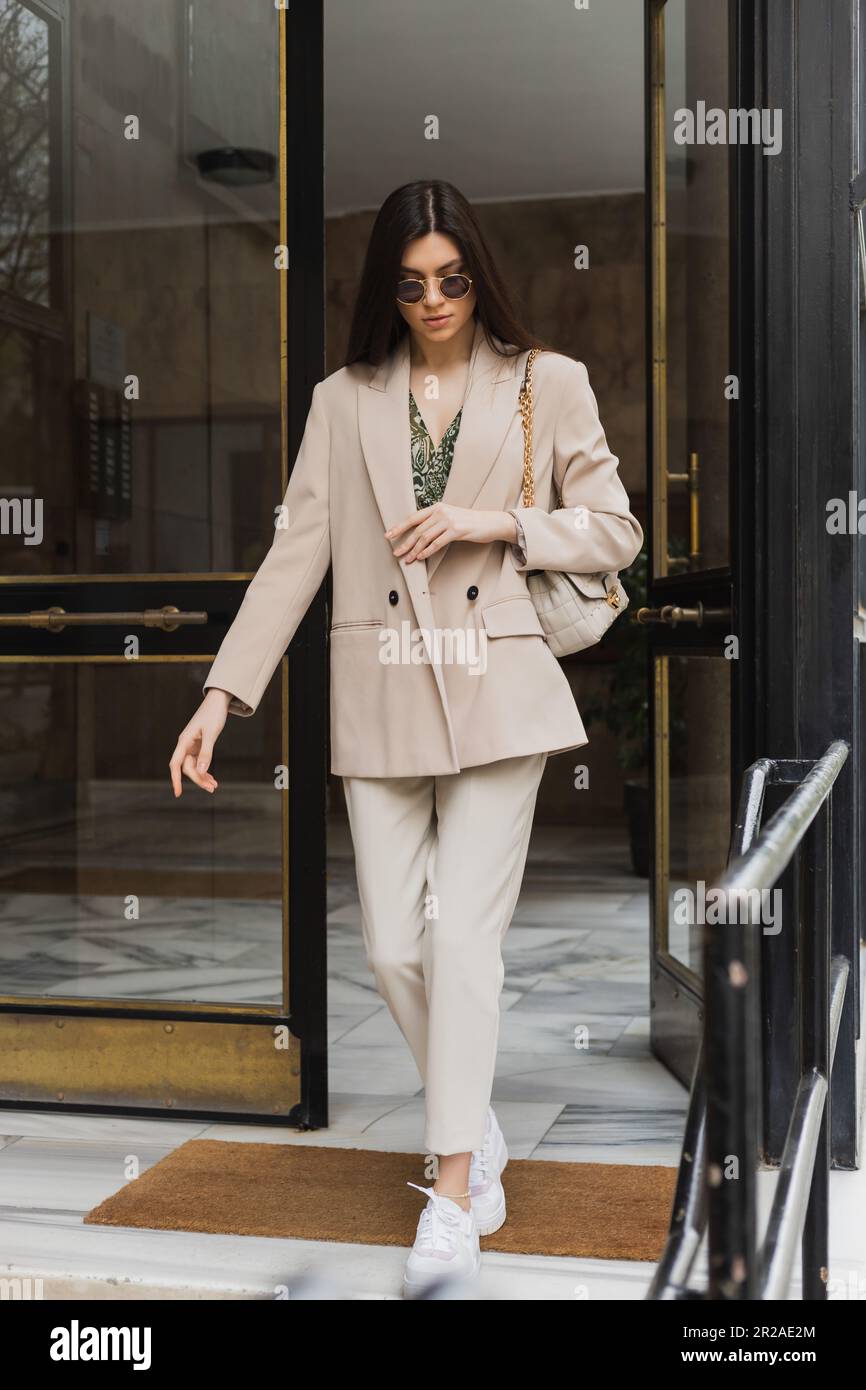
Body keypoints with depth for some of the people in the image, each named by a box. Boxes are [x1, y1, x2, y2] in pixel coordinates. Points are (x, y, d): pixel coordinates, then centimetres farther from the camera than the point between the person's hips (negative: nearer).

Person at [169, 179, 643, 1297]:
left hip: (496, 692, -2)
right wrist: (224, 691, -4)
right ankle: (479, 1127, 28)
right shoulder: (343, 400, 9)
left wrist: (496, 521, -11)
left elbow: (614, 533, 6)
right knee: (392, 945, 4)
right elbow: (296, 554, 4)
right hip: (380, 701, 3)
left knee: (464, 933, -8)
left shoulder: (546, 384, 5)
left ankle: (452, 1187, 4)